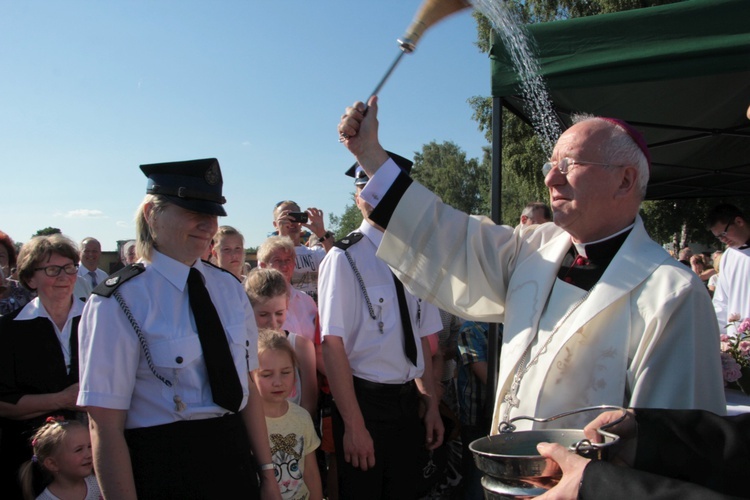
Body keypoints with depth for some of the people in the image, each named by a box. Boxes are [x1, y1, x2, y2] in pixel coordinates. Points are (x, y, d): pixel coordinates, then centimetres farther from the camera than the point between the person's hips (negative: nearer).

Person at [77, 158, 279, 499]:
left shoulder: (229, 288, 3)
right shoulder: (118, 302, -13)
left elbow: (247, 385, 6)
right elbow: (105, 426, -14)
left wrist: (267, 472, 5)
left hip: (235, 458, 5)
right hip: (163, 470, -4)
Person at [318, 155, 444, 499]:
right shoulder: (345, 257, -12)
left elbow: (422, 339, 11)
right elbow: (333, 344, -16)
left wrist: (431, 405, 7)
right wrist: (353, 425, -18)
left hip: (408, 401, 6)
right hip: (364, 401, -5)